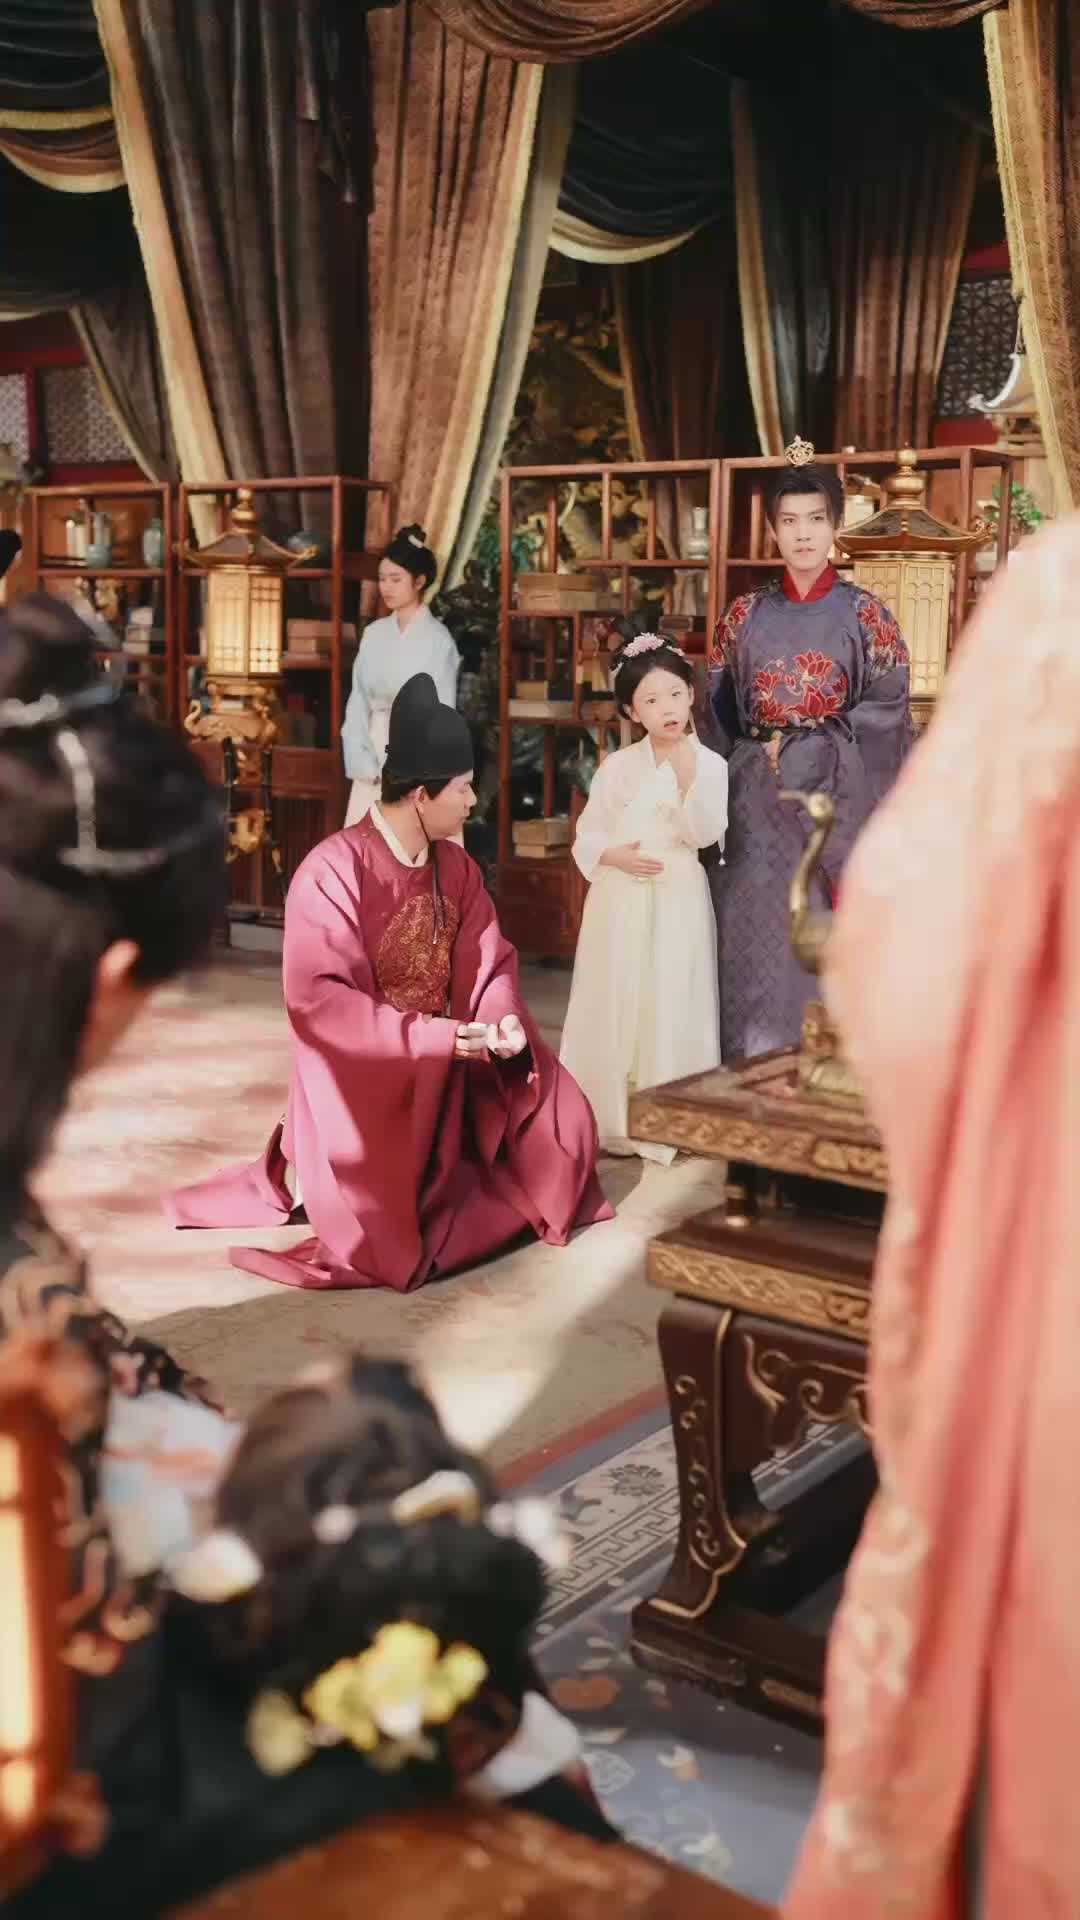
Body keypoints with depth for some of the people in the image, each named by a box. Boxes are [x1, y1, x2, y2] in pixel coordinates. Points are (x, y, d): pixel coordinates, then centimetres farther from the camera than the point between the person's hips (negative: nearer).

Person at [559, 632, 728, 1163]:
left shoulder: (711, 764, -2)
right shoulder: (616, 766, 3)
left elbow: (707, 835, -13)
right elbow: (586, 837, 7)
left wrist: (688, 780, -24)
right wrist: (615, 856, -12)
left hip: (678, 902, -2)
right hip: (620, 900, 2)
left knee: (670, 1007, -1)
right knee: (616, 1006, 4)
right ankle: (610, 1121, 14)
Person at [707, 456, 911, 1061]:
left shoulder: (864, 612, 1)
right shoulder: (746, 614, 9)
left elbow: (887, 712, -4)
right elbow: (721, 713, 12)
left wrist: (799, 745, -10)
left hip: (838, 799, -2)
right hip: (759, 805, 2)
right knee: (758, 939, 0)